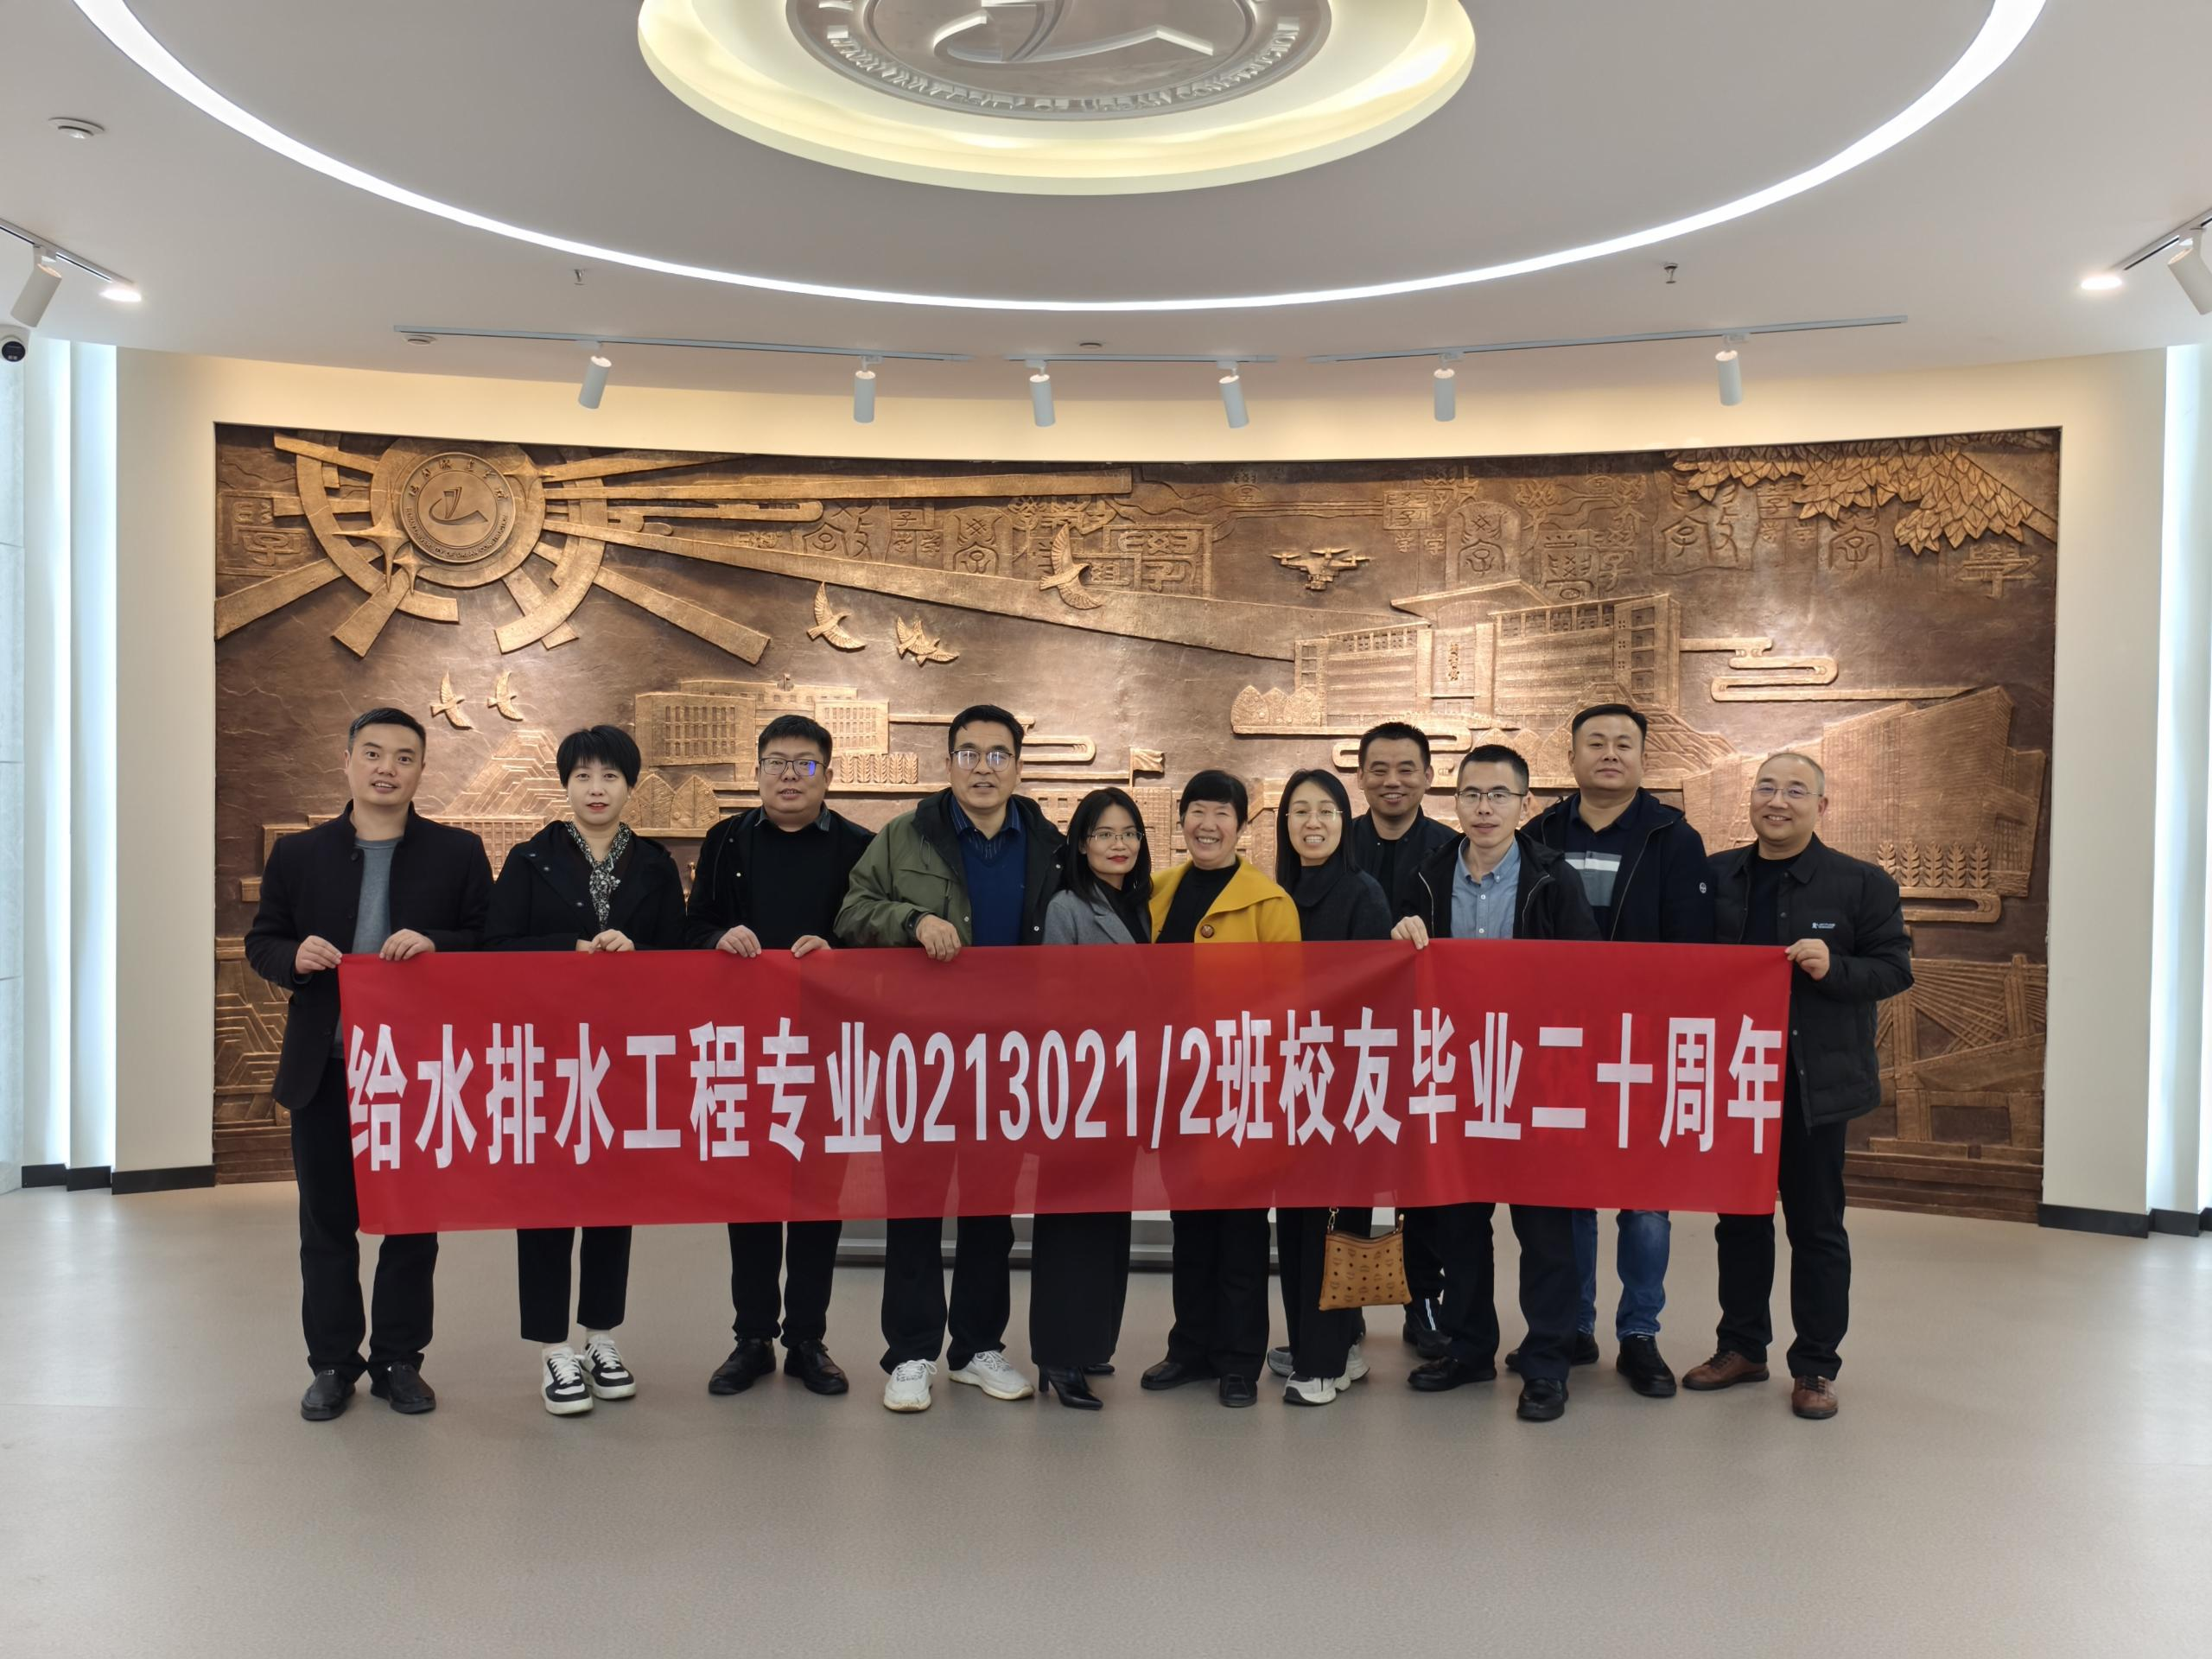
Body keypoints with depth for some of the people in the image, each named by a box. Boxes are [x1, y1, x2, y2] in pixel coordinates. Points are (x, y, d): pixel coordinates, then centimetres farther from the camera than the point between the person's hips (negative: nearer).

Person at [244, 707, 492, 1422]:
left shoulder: (458, 852, 0)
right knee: (326, 1221, 10)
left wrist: (435, 945, -20)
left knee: (413, 1220, 8)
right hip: (324, 1069, 1)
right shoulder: (298, 853, 5)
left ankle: (400, 1360, 22)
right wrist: (295, 956, -14)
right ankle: (332, 1362, 24)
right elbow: (261, 944, 8)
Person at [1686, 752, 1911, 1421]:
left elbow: (1895, 969, -5)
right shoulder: (1717, 876, 5)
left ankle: (1815, 1367, 18)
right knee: (1739, 1218, 14)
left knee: (1816, 1226, 6)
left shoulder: (1862, 884, -4)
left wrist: (1833, 968, -22)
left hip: (1814, 1083, -3)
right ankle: (1741, 1346, 28)